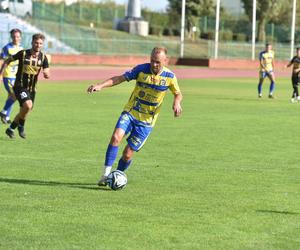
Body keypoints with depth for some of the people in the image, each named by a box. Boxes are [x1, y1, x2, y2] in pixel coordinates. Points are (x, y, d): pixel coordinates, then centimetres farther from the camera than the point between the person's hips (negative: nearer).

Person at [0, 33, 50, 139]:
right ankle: (21, 126, -5)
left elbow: (47, 75, -6)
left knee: (23, 111, 12)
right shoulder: (23, 54, -12)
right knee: (28, 105, -27)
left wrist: (46, 74, -30)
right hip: (20, 87, -5)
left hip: (31, 89, 5)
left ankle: (10, 129, 35)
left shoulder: (43, 57, -3)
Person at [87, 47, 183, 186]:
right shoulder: (142, 69, -8)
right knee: (116, 137, -26)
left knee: (128, 154, -5)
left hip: (146, 122, 0)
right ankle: (106, 174, -21)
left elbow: (178, 94, 9)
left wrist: (177, 103, -14)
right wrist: (101, 86, -21)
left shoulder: (169, 77, -7)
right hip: (130, 113, 0)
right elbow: (120, 78, -7)